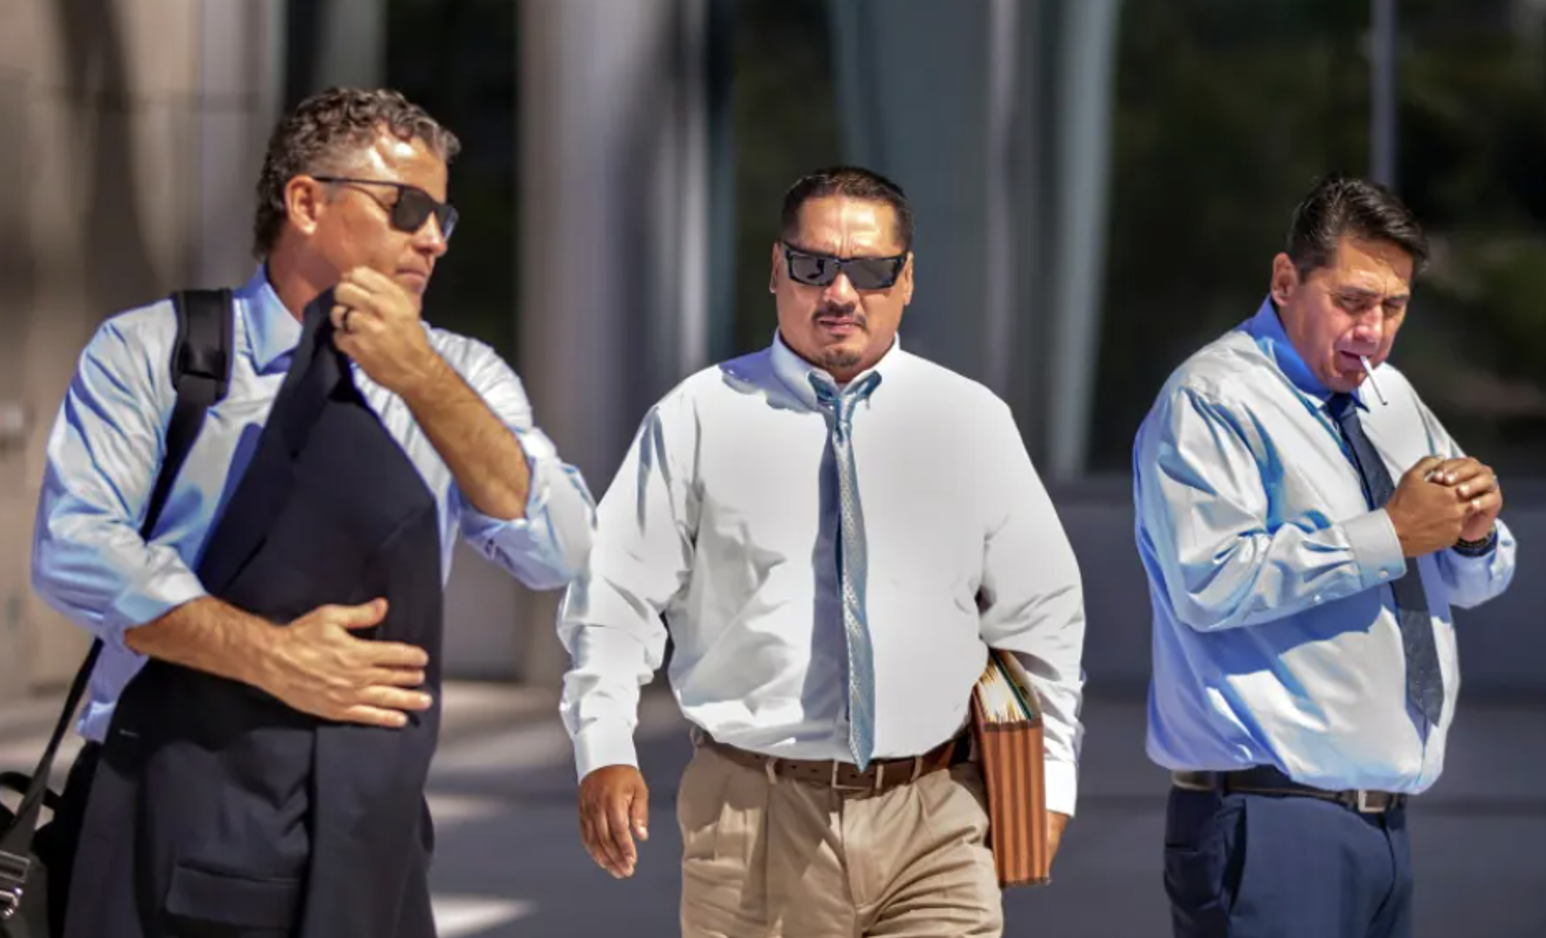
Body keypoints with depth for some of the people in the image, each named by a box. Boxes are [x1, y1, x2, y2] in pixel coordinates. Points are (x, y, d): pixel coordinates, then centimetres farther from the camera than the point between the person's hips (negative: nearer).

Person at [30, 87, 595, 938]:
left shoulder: (459, 375, 9)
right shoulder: (151, 352, 2)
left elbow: (558, 552, -5)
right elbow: (76, 550, -9)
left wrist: (421, 379, -15)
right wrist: (270, 655, -18)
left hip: (367, 826, 3)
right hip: (177, 811, -2)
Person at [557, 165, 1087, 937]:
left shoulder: (972, 422, 8)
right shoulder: (699, 419, 2)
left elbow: (1040, 614, 13)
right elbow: (616, 599, 2)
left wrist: (1048, 777, 10)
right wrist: (603, 751, -11)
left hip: (933, 820, 1)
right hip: (754, 817, -1)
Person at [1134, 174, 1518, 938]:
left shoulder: (1391, 398, 18)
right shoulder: (1212, 402, -7)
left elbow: (1474, 580, 23)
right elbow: (1211, 580, -22)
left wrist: (1474, 532, -1)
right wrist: (1389, 534, -18)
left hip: (1382, 815, 8)